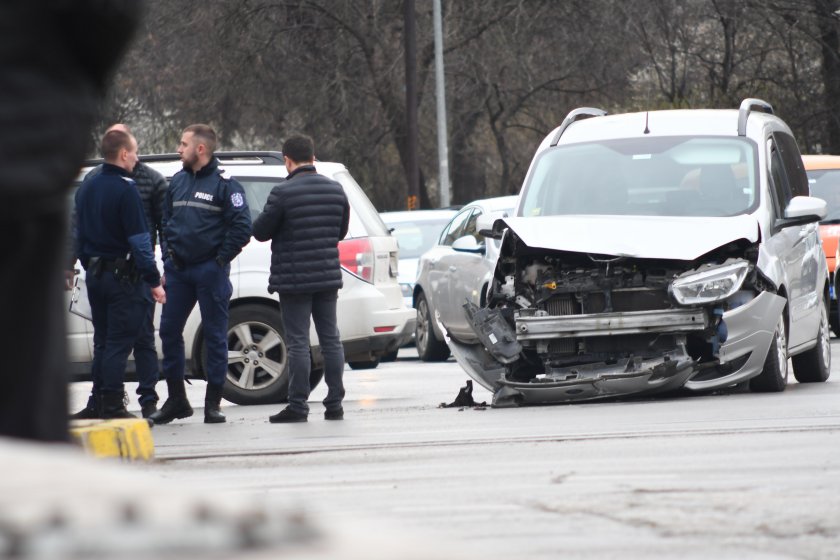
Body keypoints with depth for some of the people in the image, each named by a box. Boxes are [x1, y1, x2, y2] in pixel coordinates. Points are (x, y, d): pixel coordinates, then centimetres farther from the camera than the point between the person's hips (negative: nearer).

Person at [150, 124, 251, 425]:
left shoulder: (224, 184, -8)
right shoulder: (177, 182, 12)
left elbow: (242, 227, -9)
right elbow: (166, 223, 20)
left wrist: (221, 260, -9)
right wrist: (168, 260, 11)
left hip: (210, 272, -6)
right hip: (178, 271, 6)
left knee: (215, 336, 0)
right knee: (169, 331, 5)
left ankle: (213, 402, 6)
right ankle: (176, 398, 15)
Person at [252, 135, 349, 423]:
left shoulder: (283, 193, -14)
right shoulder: (335, 190, 5)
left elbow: (261, 231, -7)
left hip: (294, 279, -5)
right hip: (327, 275, 5)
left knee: (298, 342, -3)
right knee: (330, 339, 9)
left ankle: (298, 406, -2)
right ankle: (335, 404, 10)